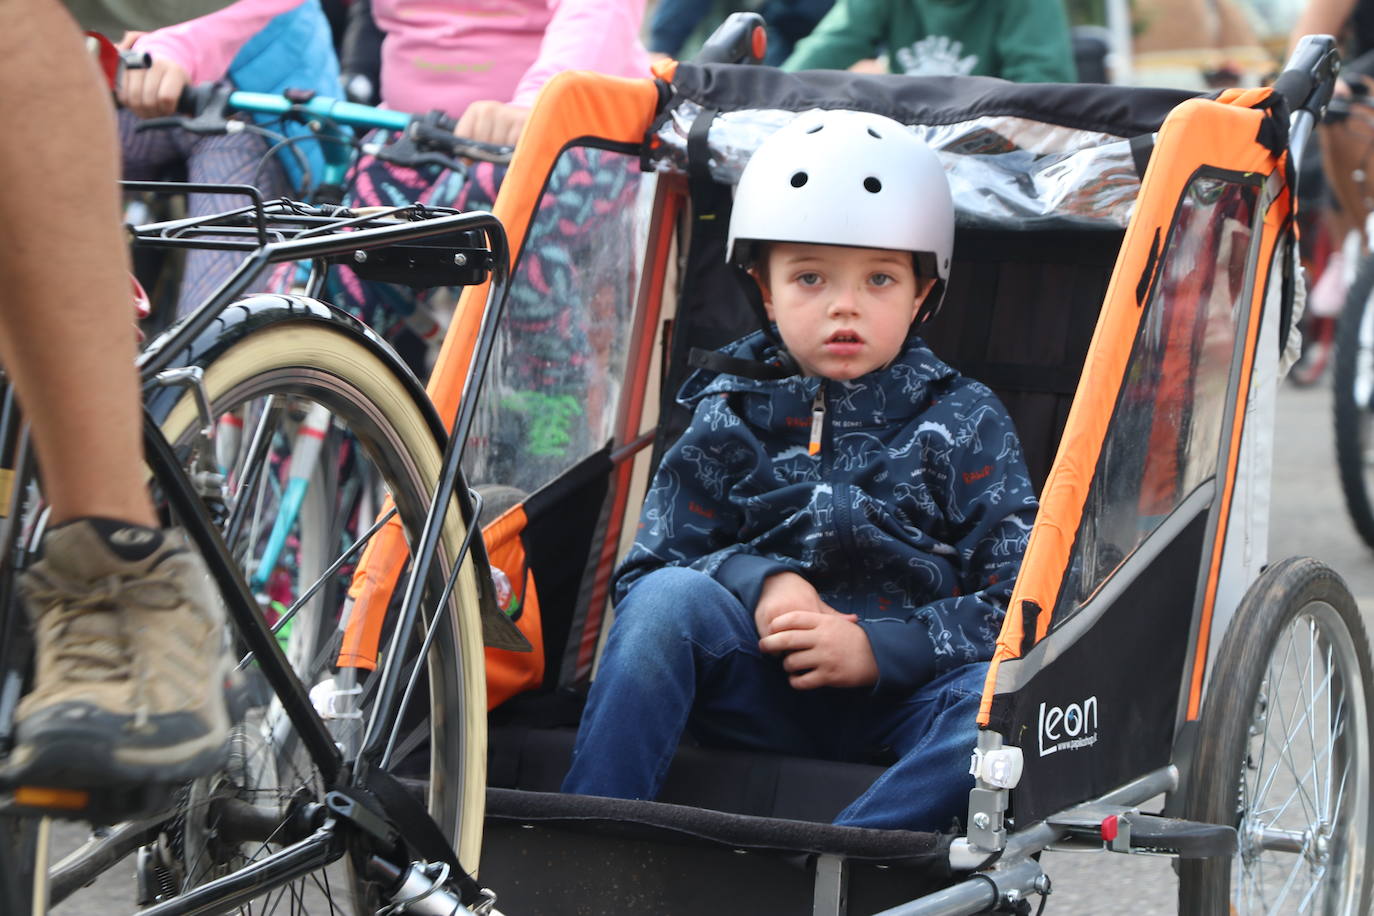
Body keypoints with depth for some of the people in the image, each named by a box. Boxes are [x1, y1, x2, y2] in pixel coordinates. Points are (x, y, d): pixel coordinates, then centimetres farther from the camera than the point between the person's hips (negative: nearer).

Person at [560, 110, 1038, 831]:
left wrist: (878, 648, -16)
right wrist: (757, 583, -12)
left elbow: (1019, 602, -2)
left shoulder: (961, 422, 6)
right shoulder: (730, 414, 10)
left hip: (894, 699, -1)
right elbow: (643, 572, 8)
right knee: (672, 596, -26)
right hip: (756, 685, 1)